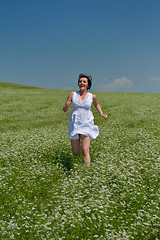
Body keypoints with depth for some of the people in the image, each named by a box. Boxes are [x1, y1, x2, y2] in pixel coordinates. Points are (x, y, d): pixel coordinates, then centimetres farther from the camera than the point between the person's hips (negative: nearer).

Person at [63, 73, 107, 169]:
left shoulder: (92, 96, -1)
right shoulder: (73, 94, -1)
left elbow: (97, 104, 22)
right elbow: (64, 109, 1)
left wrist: (102, 114, 7)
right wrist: (67, 105, -22)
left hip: (86, 125, -2)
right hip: (74, 125, 2)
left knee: (84, 151, -14)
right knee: (76, 152, 9)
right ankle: (88, 147, 41)